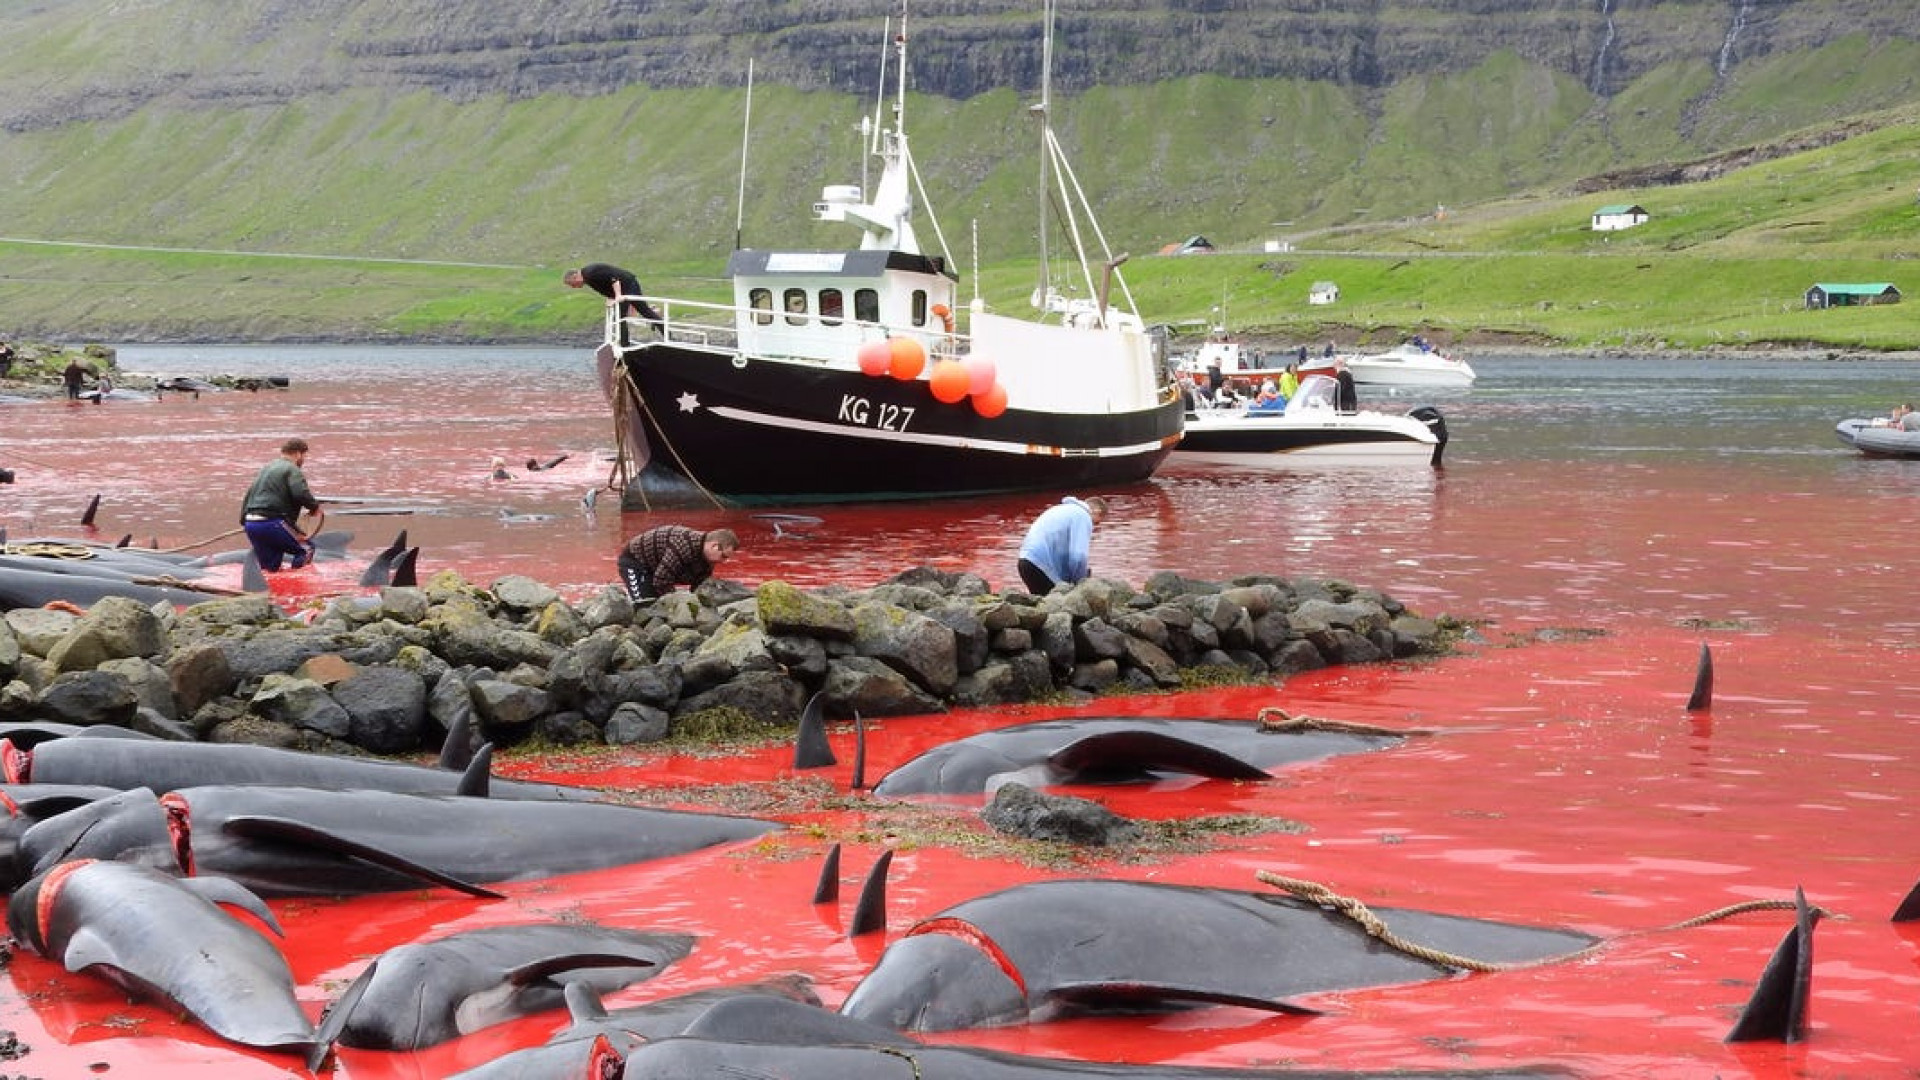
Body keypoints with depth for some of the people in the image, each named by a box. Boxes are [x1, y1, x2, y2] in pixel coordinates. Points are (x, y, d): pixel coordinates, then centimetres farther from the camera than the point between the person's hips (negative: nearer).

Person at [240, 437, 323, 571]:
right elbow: (301, 494, -19)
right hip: (271, 523, -9)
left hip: (251, 524, 9)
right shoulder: (292, 470, -3)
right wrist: (314, 507, -2)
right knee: (306, 550, 1)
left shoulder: (266, 468, 25)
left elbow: (248, 495, 28)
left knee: (269, 568, 16)